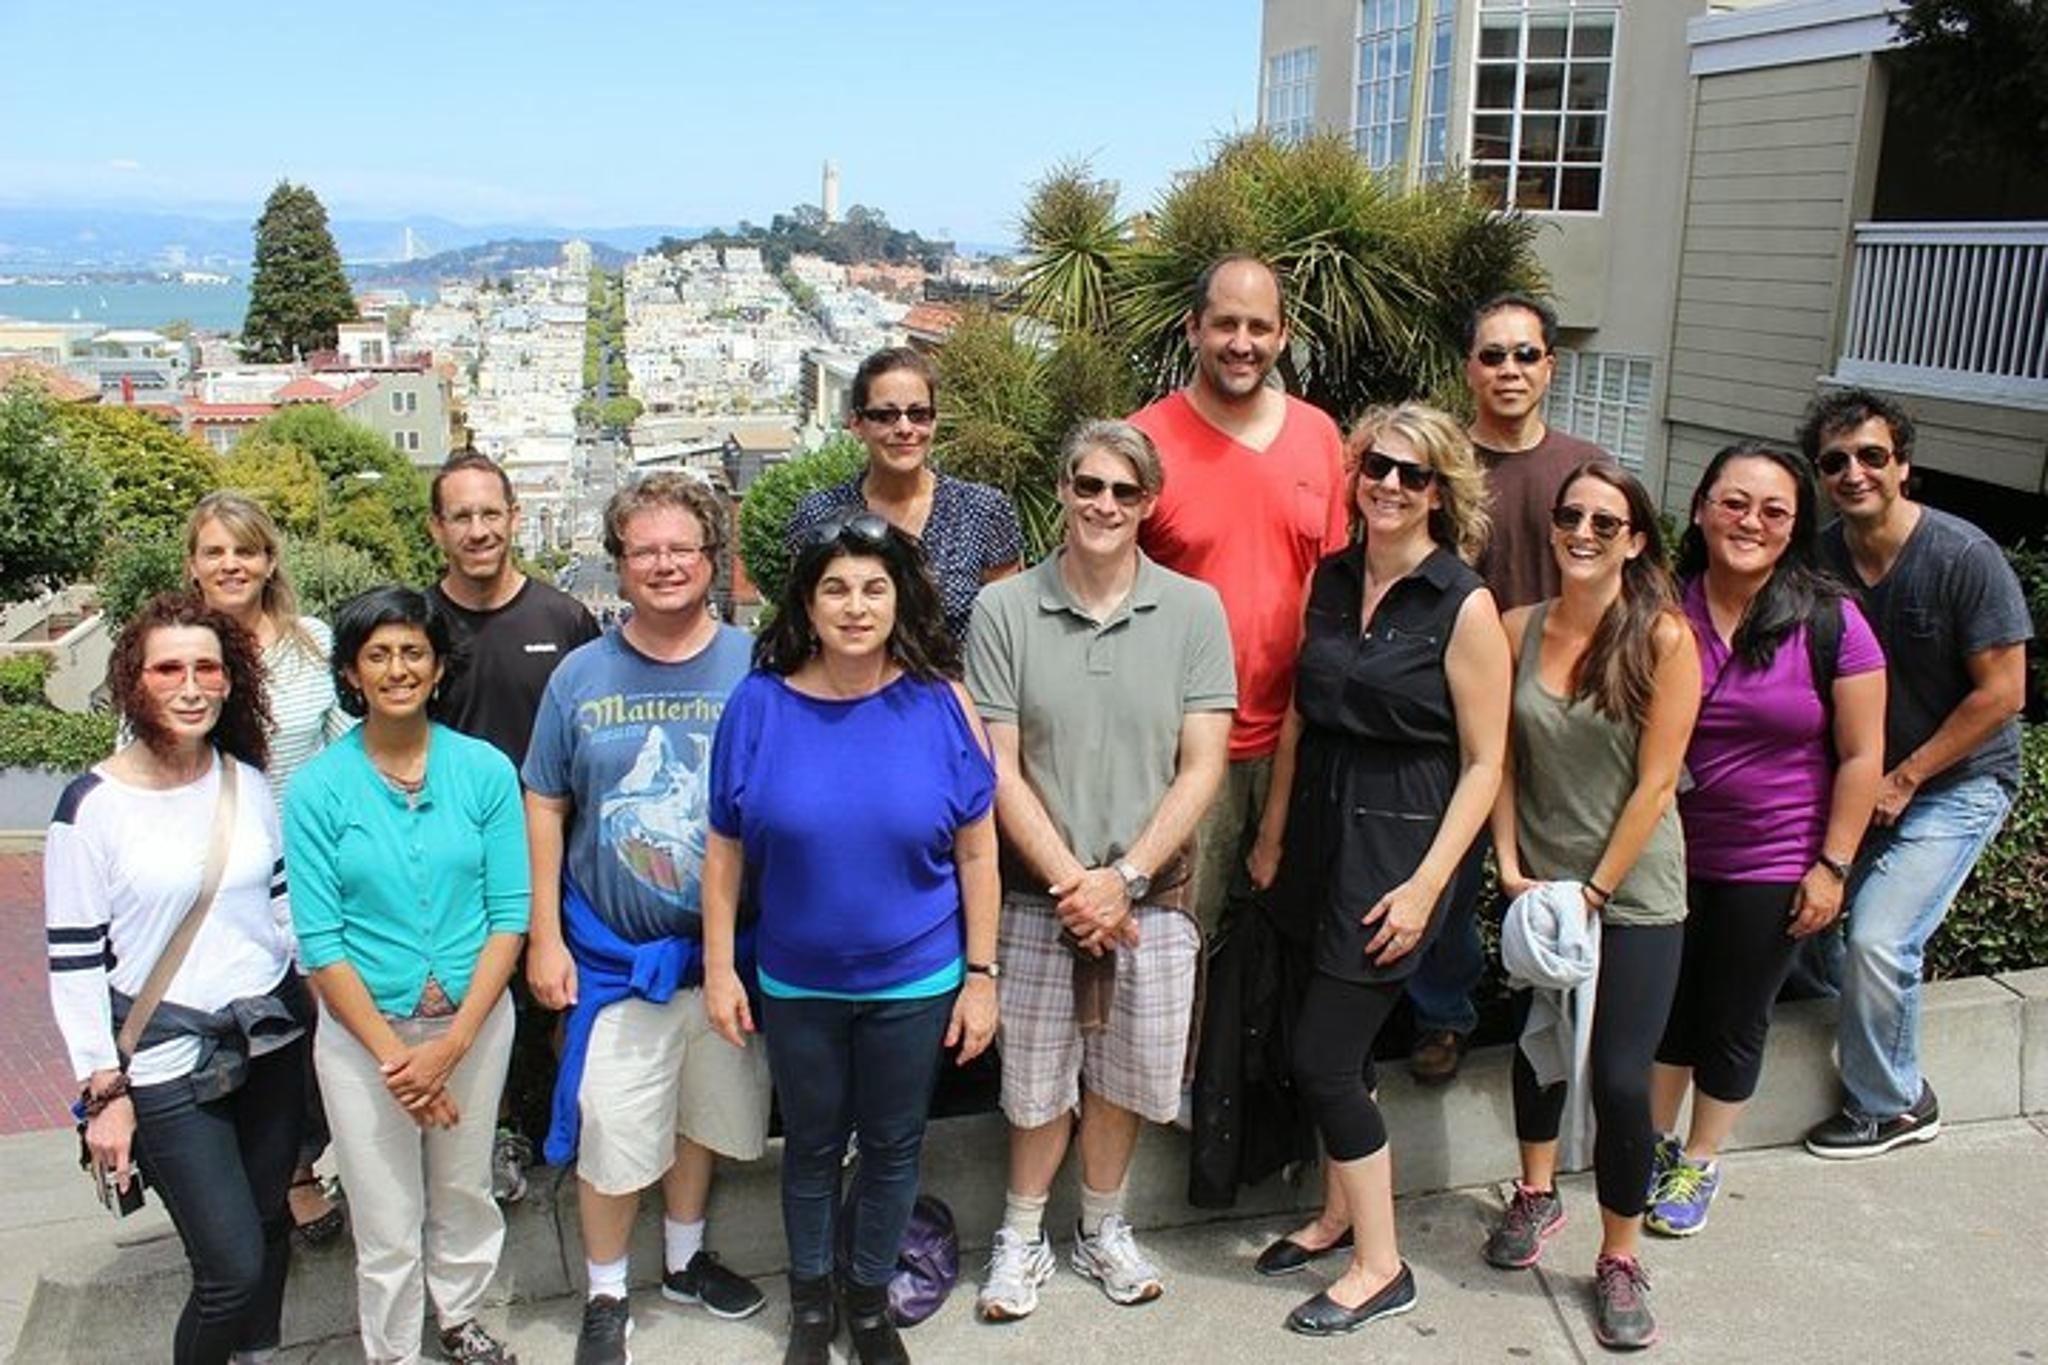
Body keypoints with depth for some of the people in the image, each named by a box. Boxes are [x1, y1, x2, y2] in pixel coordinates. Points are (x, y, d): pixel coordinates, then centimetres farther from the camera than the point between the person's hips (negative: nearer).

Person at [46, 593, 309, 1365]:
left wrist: (317, 1004, 13)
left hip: (272, 1041, 4)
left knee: (269, 1230, 14)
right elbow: (73, 962, -7)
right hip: (165, 1065, -4)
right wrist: (103, 1091, -8)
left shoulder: (248, 782, 2)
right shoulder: (93, 807, -11)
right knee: (233, 1266, -5)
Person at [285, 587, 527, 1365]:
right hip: (362, 1029, -1)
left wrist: (452, 1043, -13)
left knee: (465, 1191, 18)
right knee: (387, 1223, 10)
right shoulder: (317, 790, -8)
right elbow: (320, 943, -9)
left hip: (474, 1019, 1)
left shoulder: (486, 770, -7)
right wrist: (394, 1054, -14)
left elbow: (509, 914, -7)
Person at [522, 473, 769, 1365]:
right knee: (612, 1133, 6)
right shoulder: (581, 676, -3)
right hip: (613, 955, -1)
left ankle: (685, 1258, 43)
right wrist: (544, 937, -1)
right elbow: (545, 807, 2)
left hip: (726, 949, 1)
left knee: (706, 1115, 19)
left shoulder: (754, 667, -6)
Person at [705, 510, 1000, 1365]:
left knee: (893, 1147, 16)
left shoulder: (940, 703, -12)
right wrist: (719, 967, -3)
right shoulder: (759, 703, -10)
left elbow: (976, 851, -5)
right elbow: (725, 849, -2)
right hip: (796, 983, 1)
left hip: (914, 982, 0)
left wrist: (981, 974, -4)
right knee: (812, 1145, 19)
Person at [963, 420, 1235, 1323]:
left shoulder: (1195, 609, -3)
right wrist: (1069, 882, -13)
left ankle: (1103, 1230, 38)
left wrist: (1123, 878, -12)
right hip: (1037, 893, -1)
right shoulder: (1004, 611, -5)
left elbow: (1203, 765, -5)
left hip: (1152, 894, 1)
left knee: (1123, 1074, 15)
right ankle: (1021, 1239, 34)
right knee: (1037, 1079, 12)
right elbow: (999, 769, -6)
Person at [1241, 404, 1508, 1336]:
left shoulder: (1464, 605, -12)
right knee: (1339, 1044, 16)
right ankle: (1340, 1214, 38)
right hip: (1319, 826, 6)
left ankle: (1380, 1268, 15)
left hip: (1398, 839, -6)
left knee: (1322, 1057, -3)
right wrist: (1273, 834, 13)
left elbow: (1484, 763, -11)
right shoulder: (1329, 578, 5)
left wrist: (1426, 886, -15)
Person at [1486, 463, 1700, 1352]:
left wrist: (1594, 891, -12)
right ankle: (1537, 1194, 44)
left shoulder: (1664, 638, -13)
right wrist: (1511, 868, -6)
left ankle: (1620, 1259, 18)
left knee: (1621, 1079, -3)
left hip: (1635, 895, -3)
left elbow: (1655, 783, -13)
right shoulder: (1520, 629, -3)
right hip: (1539, 887, 4)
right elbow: (1501, 758, 1)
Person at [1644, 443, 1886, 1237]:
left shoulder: (1829, 622, -12)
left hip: (1773, 866, -2)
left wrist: (1832, 865, -10)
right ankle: (1653, 1144, 38)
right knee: (1666, 1005, 17)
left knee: (1734, 1022, 13)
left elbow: (1861, 756, -8)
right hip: (1669, 853, 2)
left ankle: (1700, 1164, 33)